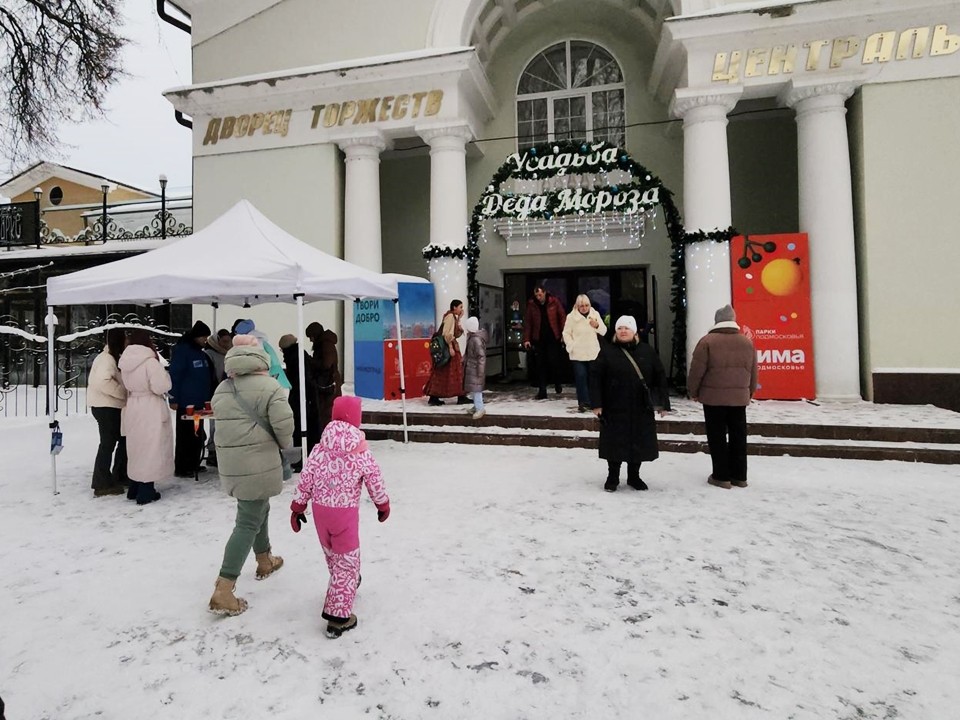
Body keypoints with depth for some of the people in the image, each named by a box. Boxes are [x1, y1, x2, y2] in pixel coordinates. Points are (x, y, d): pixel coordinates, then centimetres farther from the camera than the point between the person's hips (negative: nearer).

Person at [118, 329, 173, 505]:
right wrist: (164, 375, -2)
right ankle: (145, 492, 6)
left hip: (133, 409, 7)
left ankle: (134, 489, 27)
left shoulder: (125, 362, 5)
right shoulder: (150, 361, -17)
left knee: (136, 448, 18)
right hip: (151, 411, -7)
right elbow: (161, 386, -18)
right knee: (150, 450, 1)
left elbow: (125, 385, 12)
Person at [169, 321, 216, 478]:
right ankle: (181, 468, 8)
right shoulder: (182, 350, -11)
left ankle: (193, 464, 24)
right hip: (186, 402, -8)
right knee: (185, 435, -1)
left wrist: (210, 396, 15)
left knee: (198, 434, 13)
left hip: (200, 401, 8)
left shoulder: (201, 352, 13)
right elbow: (174, 375, -15)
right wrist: (174, 399, -17)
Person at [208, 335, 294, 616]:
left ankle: (265, 561, 44)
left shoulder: (222, 389, 9)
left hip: (230, 462, 7)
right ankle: (223, 592, -3)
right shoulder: (268, 387, -12)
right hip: (258, 463, -7)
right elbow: (284, 423, -18)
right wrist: (285, 443, 1)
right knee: (248, 522, -1)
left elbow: (224, 424, 10)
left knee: (257, 508, 25)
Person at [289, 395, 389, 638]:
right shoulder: (361, 454, -12)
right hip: (346, 512, -5)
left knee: (332, 555, 26)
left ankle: (344, 586, 50)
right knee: (346, 561, 6)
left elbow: (305, 479, -1)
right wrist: (383, 505, 13)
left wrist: (297, 508, 9)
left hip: (320, 510, 5)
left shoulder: (320, 449, -4)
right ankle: (338, 615, 6)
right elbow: (375, 482, -4)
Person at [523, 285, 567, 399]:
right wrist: (526, 339, -3)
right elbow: (527, 322, 2)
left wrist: (564, 333, -9)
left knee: (554, 362, -3)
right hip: (538, 339, 2)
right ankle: (542, 390, 8)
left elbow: (563, 317, -1)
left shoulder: (554, 302, -3)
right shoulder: (531, 304, 1)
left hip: (553, 338, -2)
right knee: (540, 364, 3)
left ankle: (557, 384, 24)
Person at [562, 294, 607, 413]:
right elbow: (566, 333, -2)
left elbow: (604, 332, 1)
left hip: (593, 353, 3)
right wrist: (572, 347, -12)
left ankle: (592, 401, 19)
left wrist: (597, 325, -19)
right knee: (581, 376, -8)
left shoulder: (595, 314, 5)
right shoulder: (571, 316, -2)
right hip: (578, 354, -2)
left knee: (592, 377, 8)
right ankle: (583, 402, -3)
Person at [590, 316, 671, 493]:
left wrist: (663, 403, 1)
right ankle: (612, 477, 23)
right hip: (615, 409, -2)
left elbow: (660, 376, 6)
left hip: (641, 410, 2)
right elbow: (595, 376, -5)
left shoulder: (646, 351, 4)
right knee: (615, 443, 6)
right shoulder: (607, 351, -2)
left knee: (639, 443, 10)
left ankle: (634, 476, 29)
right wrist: (596, 403, -11)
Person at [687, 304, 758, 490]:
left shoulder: (707, 341, -9)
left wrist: (693, 391, 4)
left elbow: (697, 370, -9)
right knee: (738, 437, 12)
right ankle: (739, 476, 20)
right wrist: (749, 392, 24)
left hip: (713, 397, -4)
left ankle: (722, 476, 8)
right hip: (739, 397, 4)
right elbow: (753, 373, 11)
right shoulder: (747, 342, 5)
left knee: (717, 437, 4)